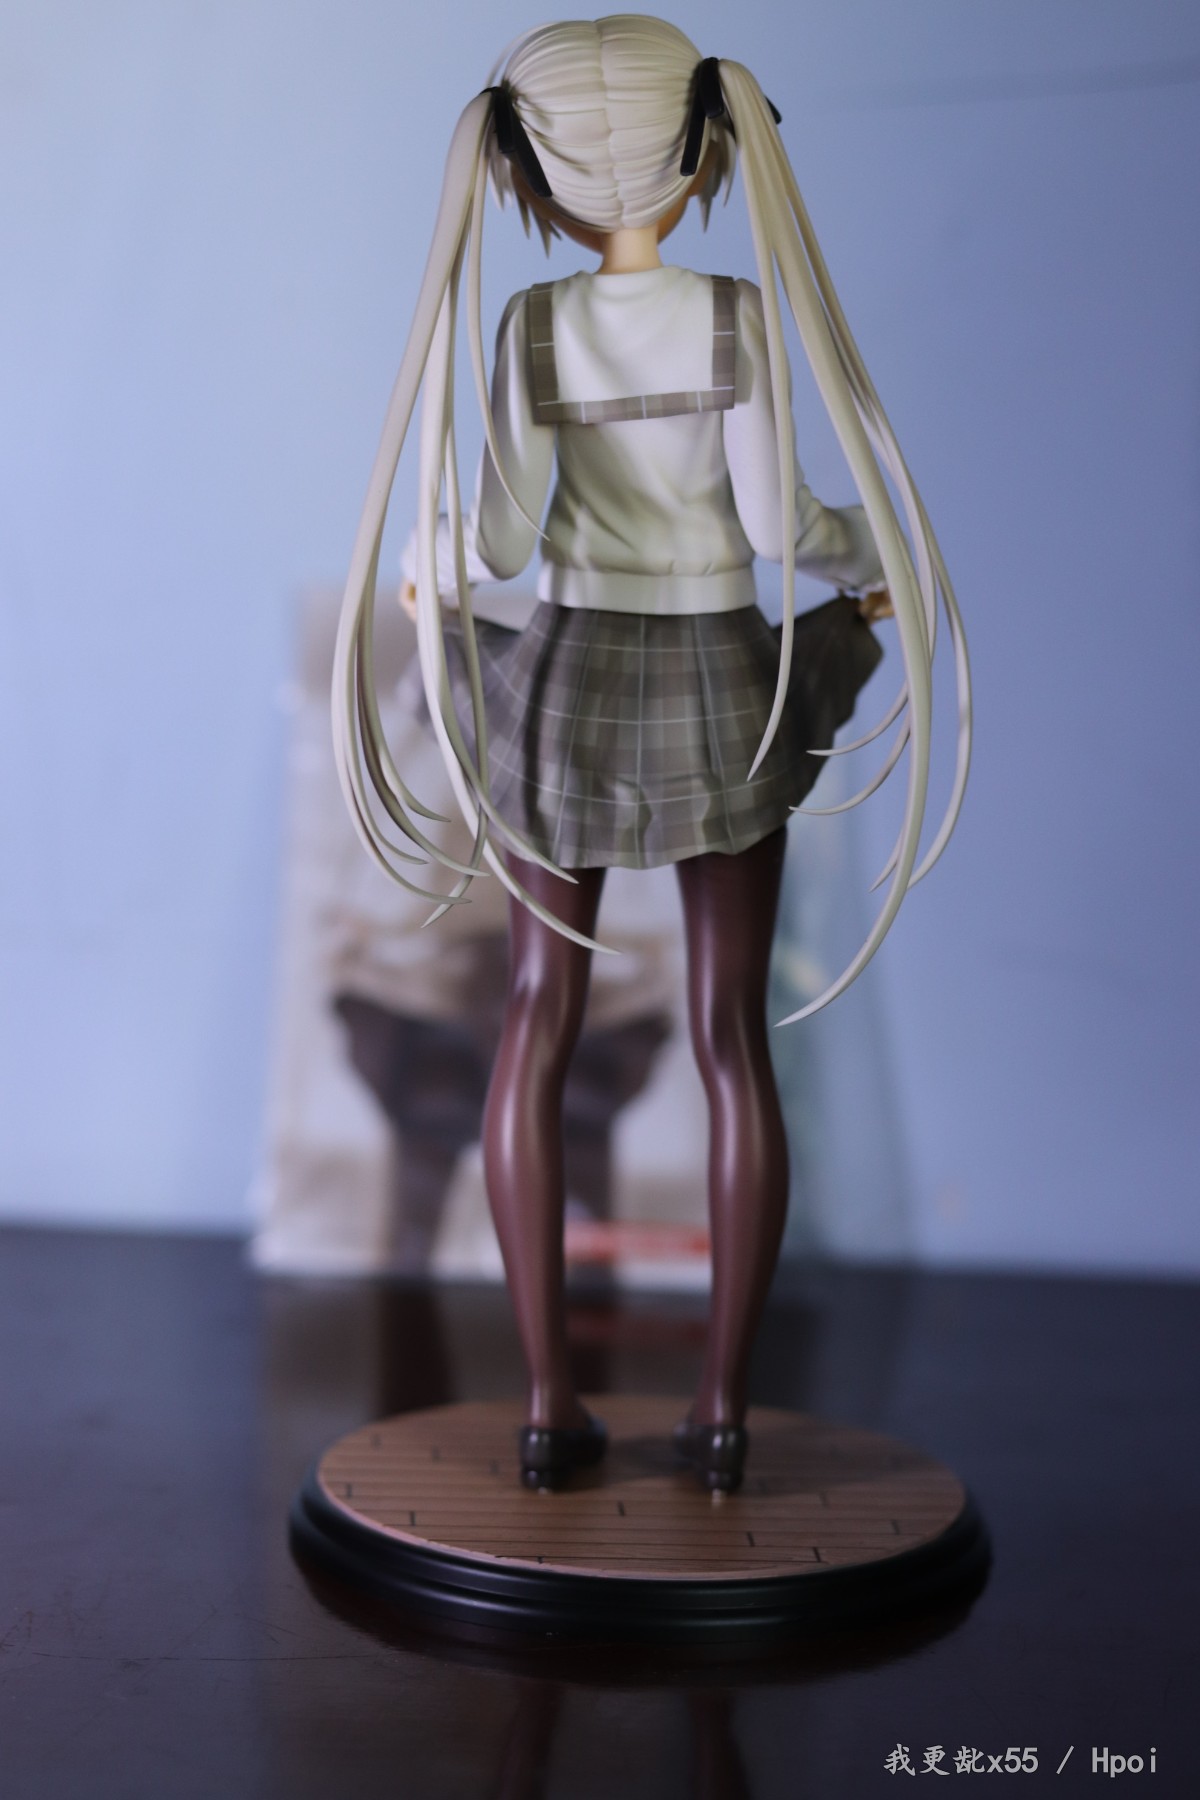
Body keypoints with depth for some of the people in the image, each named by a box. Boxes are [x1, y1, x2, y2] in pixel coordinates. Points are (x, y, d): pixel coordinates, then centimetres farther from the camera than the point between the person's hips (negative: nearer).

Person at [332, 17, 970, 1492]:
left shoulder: (531, 327, -6)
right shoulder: (741, 315, -7)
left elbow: (507, 535, -11)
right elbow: (777, 521, -11)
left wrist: (436, 574, 12)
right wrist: (878, 559, 10)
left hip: (570, 679, 1)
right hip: (723, 688, 0)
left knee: (540, 1027, 9)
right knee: (733, 1037, 6)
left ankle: (548, 1403, 8)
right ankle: (723, 1404, 10)